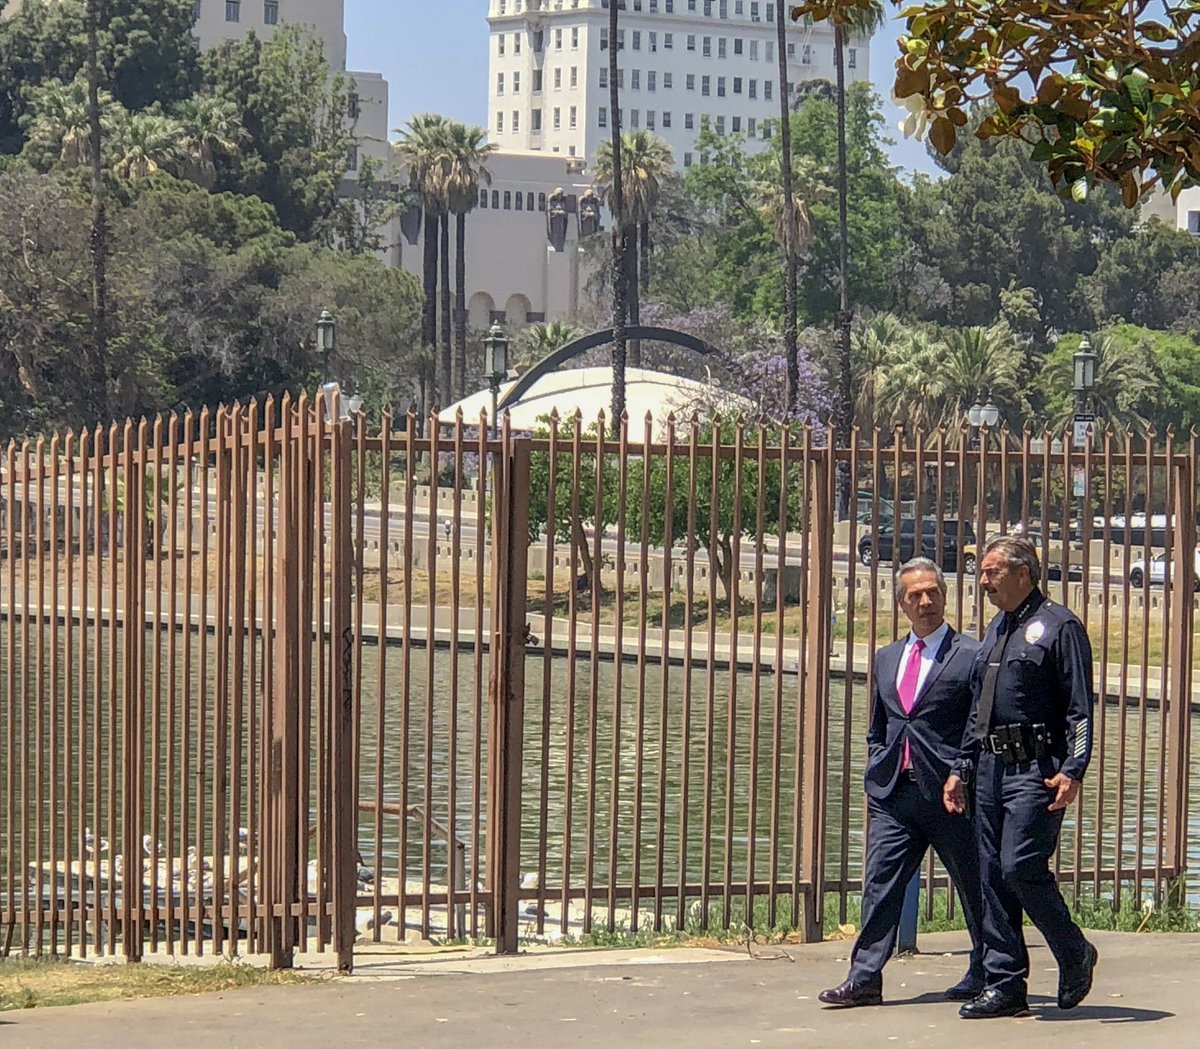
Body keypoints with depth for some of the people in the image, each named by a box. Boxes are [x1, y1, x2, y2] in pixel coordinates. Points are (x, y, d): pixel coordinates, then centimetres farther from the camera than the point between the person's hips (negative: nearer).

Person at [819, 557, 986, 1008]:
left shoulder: (971, 656, -2)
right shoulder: (886, 658, 17)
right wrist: (878, 774, 12)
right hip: (892, 793, 5)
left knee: (974, 886, 6)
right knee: (880, 882, -2)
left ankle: (985, 976, 20)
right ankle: (865, 977, -2)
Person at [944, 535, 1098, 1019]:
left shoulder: (1059, 626, -6)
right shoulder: (996, 630, 20)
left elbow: (1080, 709, -10)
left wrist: (1072, 771, -20)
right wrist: (960, 769, 21)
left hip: (1035, 770, -8)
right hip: (991, 767, 8)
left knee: (1022, 867, -15)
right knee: (993, 876, 5)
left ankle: (1075, 956, 6)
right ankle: (1004, 984, 9)